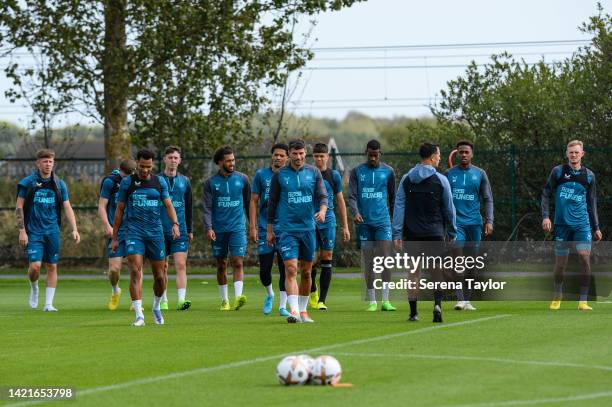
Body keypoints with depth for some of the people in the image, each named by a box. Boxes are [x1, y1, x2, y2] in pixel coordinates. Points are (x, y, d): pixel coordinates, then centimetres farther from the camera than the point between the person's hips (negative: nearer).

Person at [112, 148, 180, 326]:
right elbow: (119, 210, 8)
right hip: (134, 233, -2)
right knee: (135, 271, -17)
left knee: (160, 276, 5)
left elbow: (168, 204, 4)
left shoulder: (160, 182, 8)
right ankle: (139, 315, -18)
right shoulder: (127, 183, 4)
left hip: (155, 232, 2)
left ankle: (156, 307, 32)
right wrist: (115, 237, 7)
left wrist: (175, 223, -15)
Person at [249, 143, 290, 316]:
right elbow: (254, 201, 5)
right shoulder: (261, 175, 4)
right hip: (265, 229, 0)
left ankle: (283, 305, 0)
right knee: (264, 268, 1)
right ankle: (269, 295, 29)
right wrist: (252, 227, -2)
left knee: (285, 268, -5)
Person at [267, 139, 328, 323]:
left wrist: (322, 210, -21)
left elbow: (323, 195, 2)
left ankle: (303, 310, 22)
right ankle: (294, 311, -22)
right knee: (291, 269, -14)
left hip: (308, 228, 2)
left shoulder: (314, 172, 6)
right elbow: (272, 203, 7)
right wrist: (269, 230, 7)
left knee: (306, 271, 9)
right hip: (286, 228, -2)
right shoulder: (279, 175, 2)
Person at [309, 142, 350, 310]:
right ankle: (312, 292, 23)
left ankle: (322, 300, -1)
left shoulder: (334, 175, 6)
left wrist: (345, 227, 8)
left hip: (328, 221, 1)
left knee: (327, 258, -3)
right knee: (312, 260, -4)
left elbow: (340, 201, 11)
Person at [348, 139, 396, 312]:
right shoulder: (357, 172, 5)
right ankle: (372, 301, 9)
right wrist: (355, 213, -19)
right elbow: (352, 196, -1)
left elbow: (392, 197, 14)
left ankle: (385, 300, -8)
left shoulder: (388, 171, 6)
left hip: (383, 221, 0)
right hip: (364, 222, 0)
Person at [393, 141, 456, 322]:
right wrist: (452, 232, 13)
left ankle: (413, 312, 10)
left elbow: (399, 206, 0)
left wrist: (397, 233, 1)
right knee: (437, 272, 4)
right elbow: (449, 209, 2)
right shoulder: (440, 180, -4)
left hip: (412, 233, 2)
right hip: (435, 233, -2)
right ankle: (437, 303, -18)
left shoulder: (406, 179, 3)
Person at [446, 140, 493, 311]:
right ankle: (460, 299, -20)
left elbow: (488, 199, 8)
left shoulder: (480, 174, 7)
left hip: (474, 222, 2)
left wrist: (489, 221, -2)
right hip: (456, 221, -2)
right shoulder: (449, 174, 5)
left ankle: (467, 299, 14)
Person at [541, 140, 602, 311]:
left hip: (582, 224, 1)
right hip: (561, 224, -1)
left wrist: (596, 227, 14)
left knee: (585, 257, -14)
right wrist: (545, 216, -8)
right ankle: (557, 298, 26)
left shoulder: (589, 175, 7)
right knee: (560, 263, 4)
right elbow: (546, 194, 5)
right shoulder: (558, 172, 2)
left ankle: (583, 301, -9)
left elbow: (592, 203, 15)